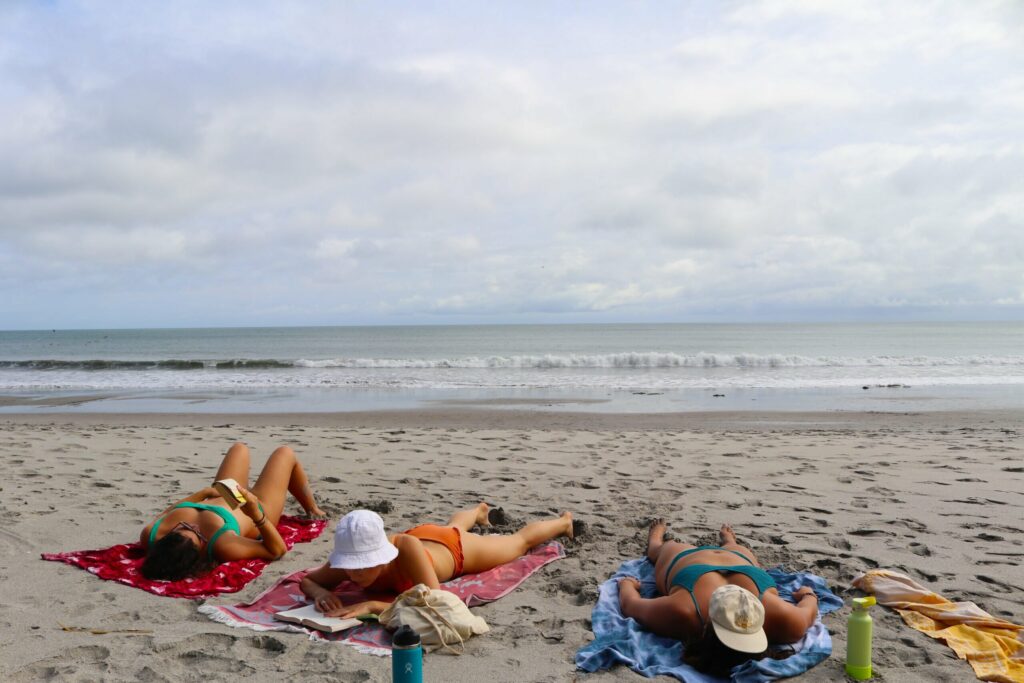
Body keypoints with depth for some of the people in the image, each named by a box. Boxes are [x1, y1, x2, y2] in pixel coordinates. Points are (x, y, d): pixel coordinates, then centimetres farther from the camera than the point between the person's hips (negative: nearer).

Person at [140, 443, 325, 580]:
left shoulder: (150, 535, -37)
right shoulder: (224, 547, -49)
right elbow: (277, 550, -33)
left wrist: (202, 493, -11)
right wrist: (256, 515, -46)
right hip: (254, 520, -4)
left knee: (240, 449, 26)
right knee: (285, 453, 17)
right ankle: (313, 511, 46)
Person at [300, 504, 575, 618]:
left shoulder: (406, 548, -50)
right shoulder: (353, 555, -38)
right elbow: (306, 580, -23)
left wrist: (372, 605, -60)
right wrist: (321, 593, -46)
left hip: (457, 548, -4)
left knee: (520, 541, 26)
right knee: (453, 526, 42)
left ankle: (563, 522, 58)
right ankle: (480, 511, 77)